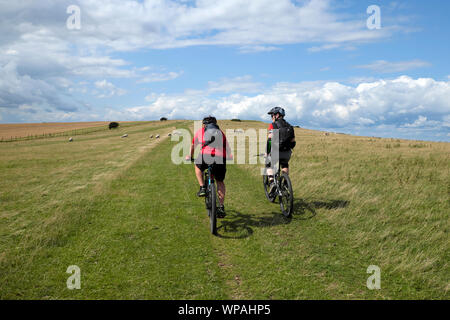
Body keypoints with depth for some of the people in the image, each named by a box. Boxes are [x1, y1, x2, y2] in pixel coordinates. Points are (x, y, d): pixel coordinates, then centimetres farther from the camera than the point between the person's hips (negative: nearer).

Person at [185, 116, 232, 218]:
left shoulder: (200, 131, 26)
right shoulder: (220, 132, 28)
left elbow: (193, 145, 39)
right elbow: (227, 147, 36)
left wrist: (190, 156, 55)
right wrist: (230, 156, 55)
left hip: (206, 156, -1)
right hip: (221, 158, 2)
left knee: (198, 166, 34)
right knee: (220, 182, 21)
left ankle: (202, 188, 21)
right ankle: (221, 207, 14)